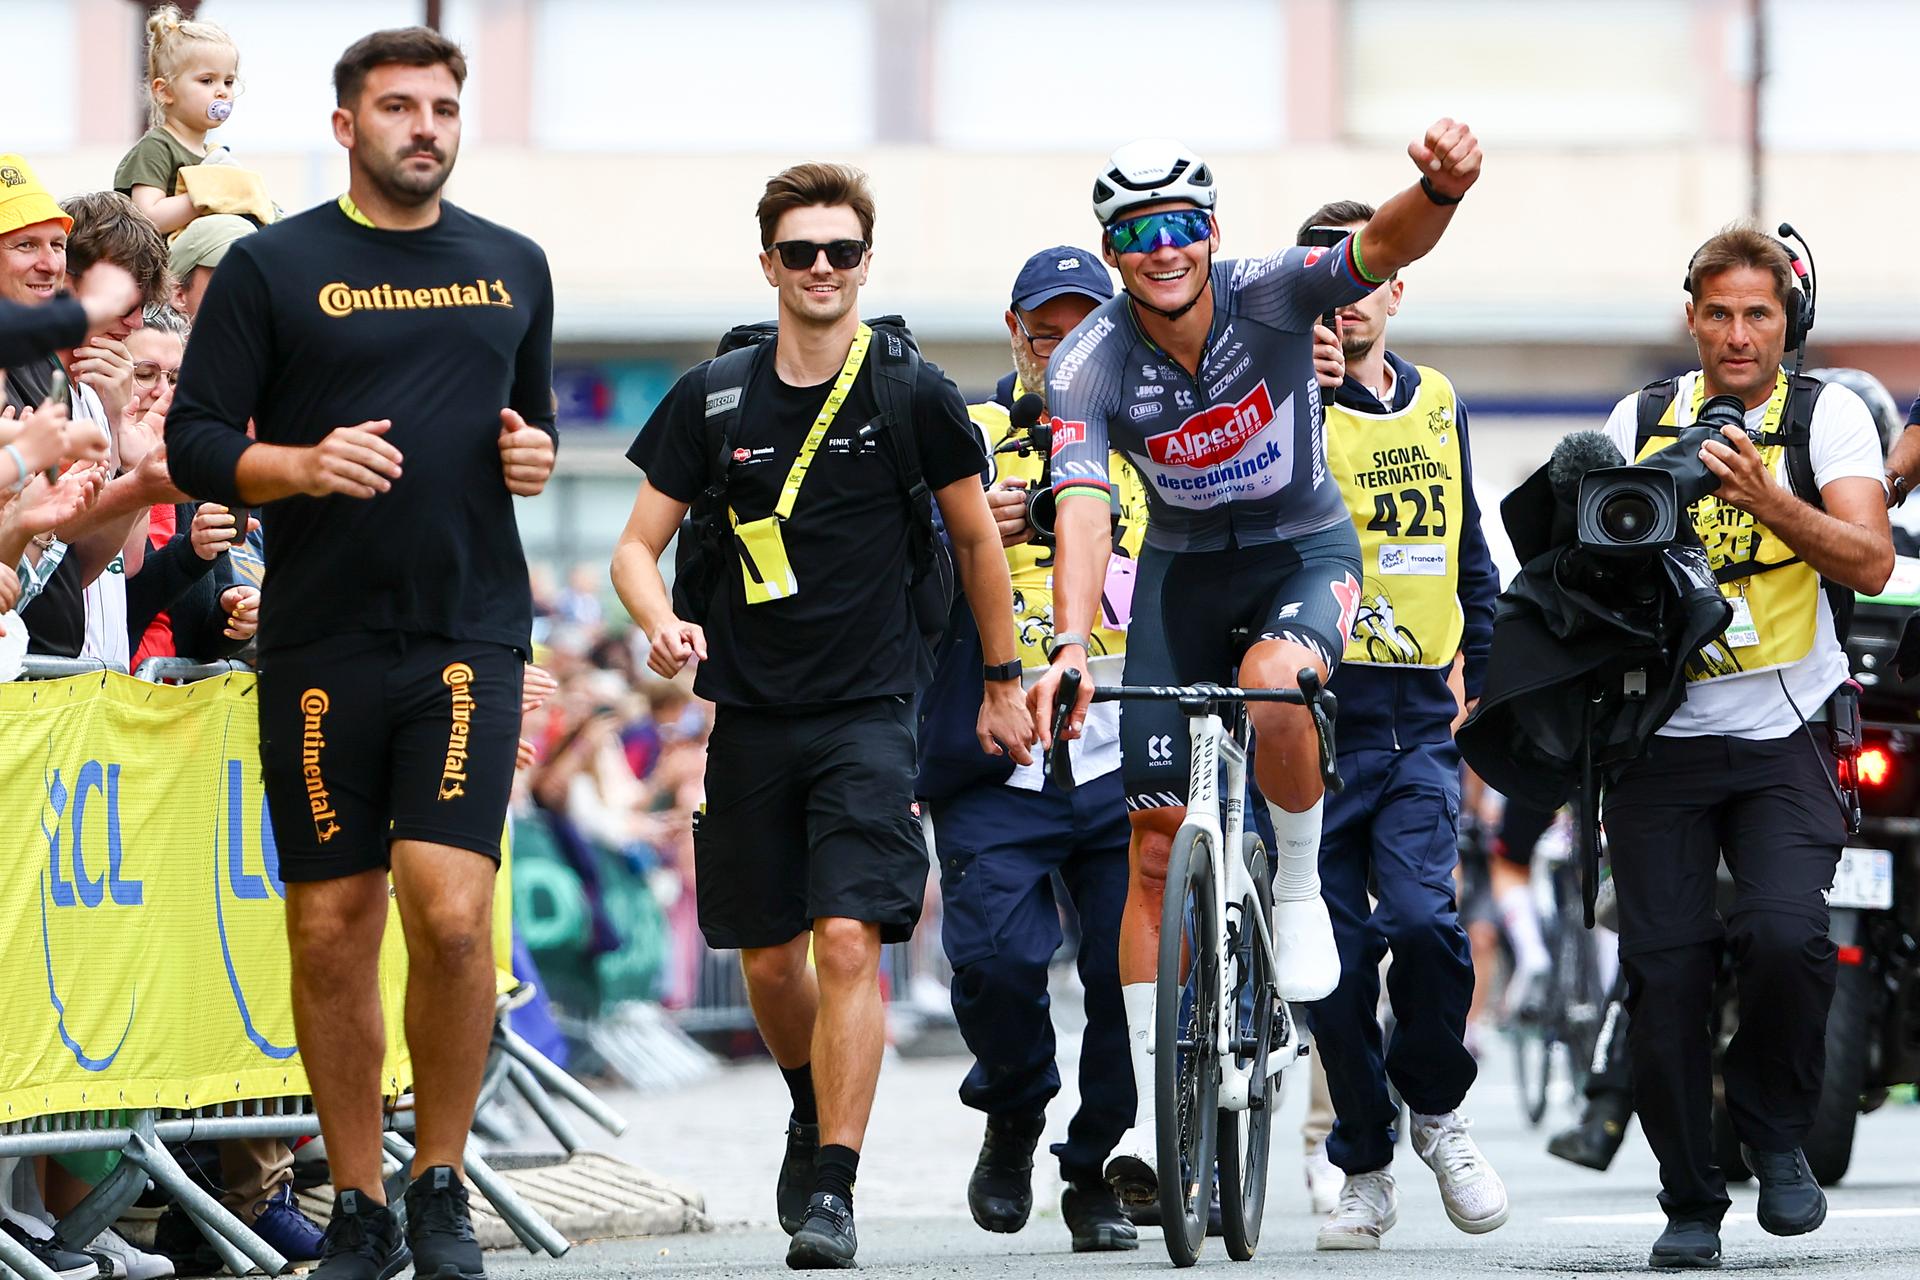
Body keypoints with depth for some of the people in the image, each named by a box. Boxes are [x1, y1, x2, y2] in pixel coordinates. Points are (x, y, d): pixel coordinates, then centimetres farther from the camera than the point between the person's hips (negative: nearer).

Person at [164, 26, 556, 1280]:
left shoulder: (511, 267, 13)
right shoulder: (273, 267, 2)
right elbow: (196, 442, 0)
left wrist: (535, 453, 4)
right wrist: (301, 465, -17)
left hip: (471, 632, 1)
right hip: (321, 644, -1)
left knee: (451, 911, -13)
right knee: (331, 932, 2)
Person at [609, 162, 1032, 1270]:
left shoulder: (915, 395, -2)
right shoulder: (712, 400, 2)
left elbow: (978, 539, 10)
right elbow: (639, 546, 7)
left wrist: (1004, 681, 14)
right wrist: (662, 623, -15)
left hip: (871, 711, -3)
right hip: (752, 712, 3)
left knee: (850, 941, -17)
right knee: (769, 955, 11)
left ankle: (834, 1189, -15)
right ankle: (815, 1114, 40)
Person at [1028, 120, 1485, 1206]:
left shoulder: (1270, 296, -21)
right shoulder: (1090, 366, -19)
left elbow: (1384, 248, -38)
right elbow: (1084, 509, -31)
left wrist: (1441, 191, -62)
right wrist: (1070, 647, -47)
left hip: (1304, 551, -2)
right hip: (1183, 571, 2)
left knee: (1271, 684, -37)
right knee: (1159, 847, -2)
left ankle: (1301, 892, -9)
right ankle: (1152, 1109, 5)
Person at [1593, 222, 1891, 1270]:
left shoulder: (1826, 415, 1)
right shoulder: (1639, 422, 8)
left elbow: (1870, 562, -11)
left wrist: (1767, 500, -25)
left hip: (1782, 734, -2)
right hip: (1660, 737, 2)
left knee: (1788, 934, -22)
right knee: (1663, 967, -4)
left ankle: (1774, 1129, 4)